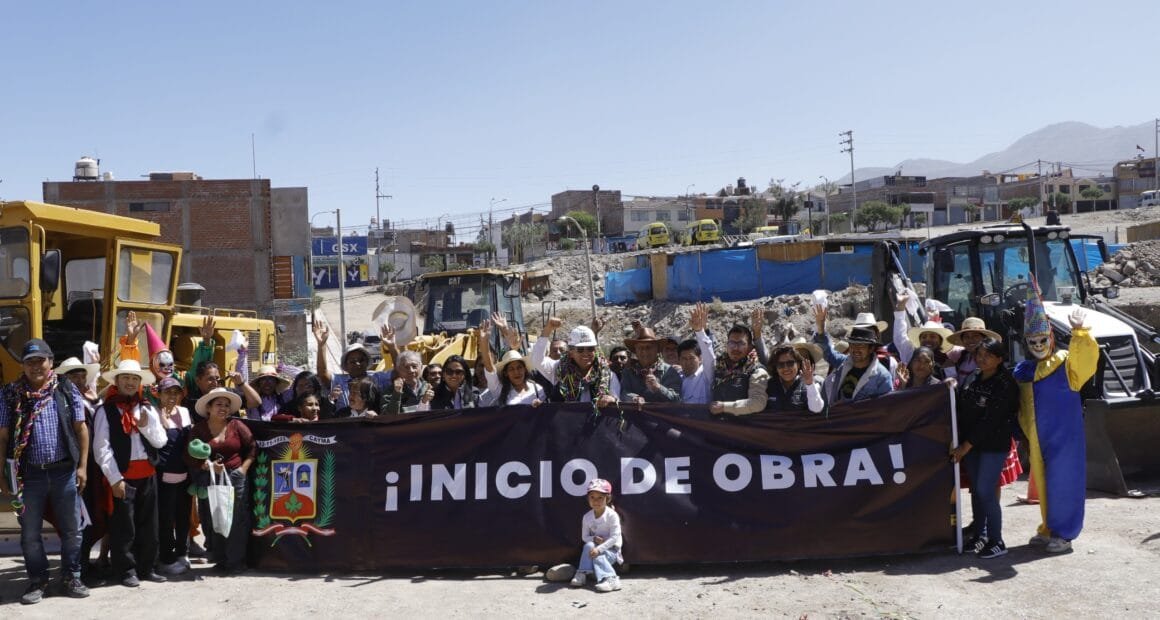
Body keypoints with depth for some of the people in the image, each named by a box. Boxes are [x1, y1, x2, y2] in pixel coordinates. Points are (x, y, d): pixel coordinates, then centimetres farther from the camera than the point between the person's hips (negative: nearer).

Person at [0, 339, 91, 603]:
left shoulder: (66, 390, 0)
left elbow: (81, 428, 2)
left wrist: (82, 466, -3)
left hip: (64, 471, 0)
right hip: (29, 473, 0)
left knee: (71, 529, 8)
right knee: (30, 533, 9)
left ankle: (71, 578, 22)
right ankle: (37, 581, 23)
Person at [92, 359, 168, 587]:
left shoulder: (148, 408, 12)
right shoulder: (106, 411, -3)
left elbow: (160, 441, 7)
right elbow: (101, 448, -9)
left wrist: (146, 426, -11)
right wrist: (114, 478, -14)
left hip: (148, 473, 5)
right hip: (121, 475, -5)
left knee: (148, 524, 11)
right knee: (124, 526, 0)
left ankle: (146, 568, 21)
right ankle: (126, 571, 10)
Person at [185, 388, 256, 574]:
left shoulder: (236, 426, 1)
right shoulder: (199, 429, 2)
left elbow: (252, 448, 4)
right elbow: (190, 456, 0)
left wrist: (243, 469, -5)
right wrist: (208, 466, -15)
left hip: (235, 478, -1)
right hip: (208, 480, 1)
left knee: (236, 520, -2)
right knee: (213, 521, 4)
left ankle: (236, 562, 6)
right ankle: (220, 560, 16)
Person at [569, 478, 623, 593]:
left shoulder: (612, 515, -18)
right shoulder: (587, 517, -3)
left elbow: (614, 538, -21)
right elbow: (584, 537, 3)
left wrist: (599, 549, -30)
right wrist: (594, 539, -20)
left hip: (612, 548, -4)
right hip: (596, 545, 4)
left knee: (597, 556, -32)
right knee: (588, 546, -28)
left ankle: (611, 579, -39)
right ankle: (582, 573, -28)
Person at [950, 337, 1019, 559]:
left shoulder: (1005, 385, -15)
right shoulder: (973, 377, 7)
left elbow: (990, 420, -18)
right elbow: (960, 406, 15)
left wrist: (967, 445, -17)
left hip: (993, 445, -6)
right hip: (970, 443, 6)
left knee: (986, 492, -9)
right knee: (976, 490, 11)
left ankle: (996, 542, 2)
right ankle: (979, 534, 24)